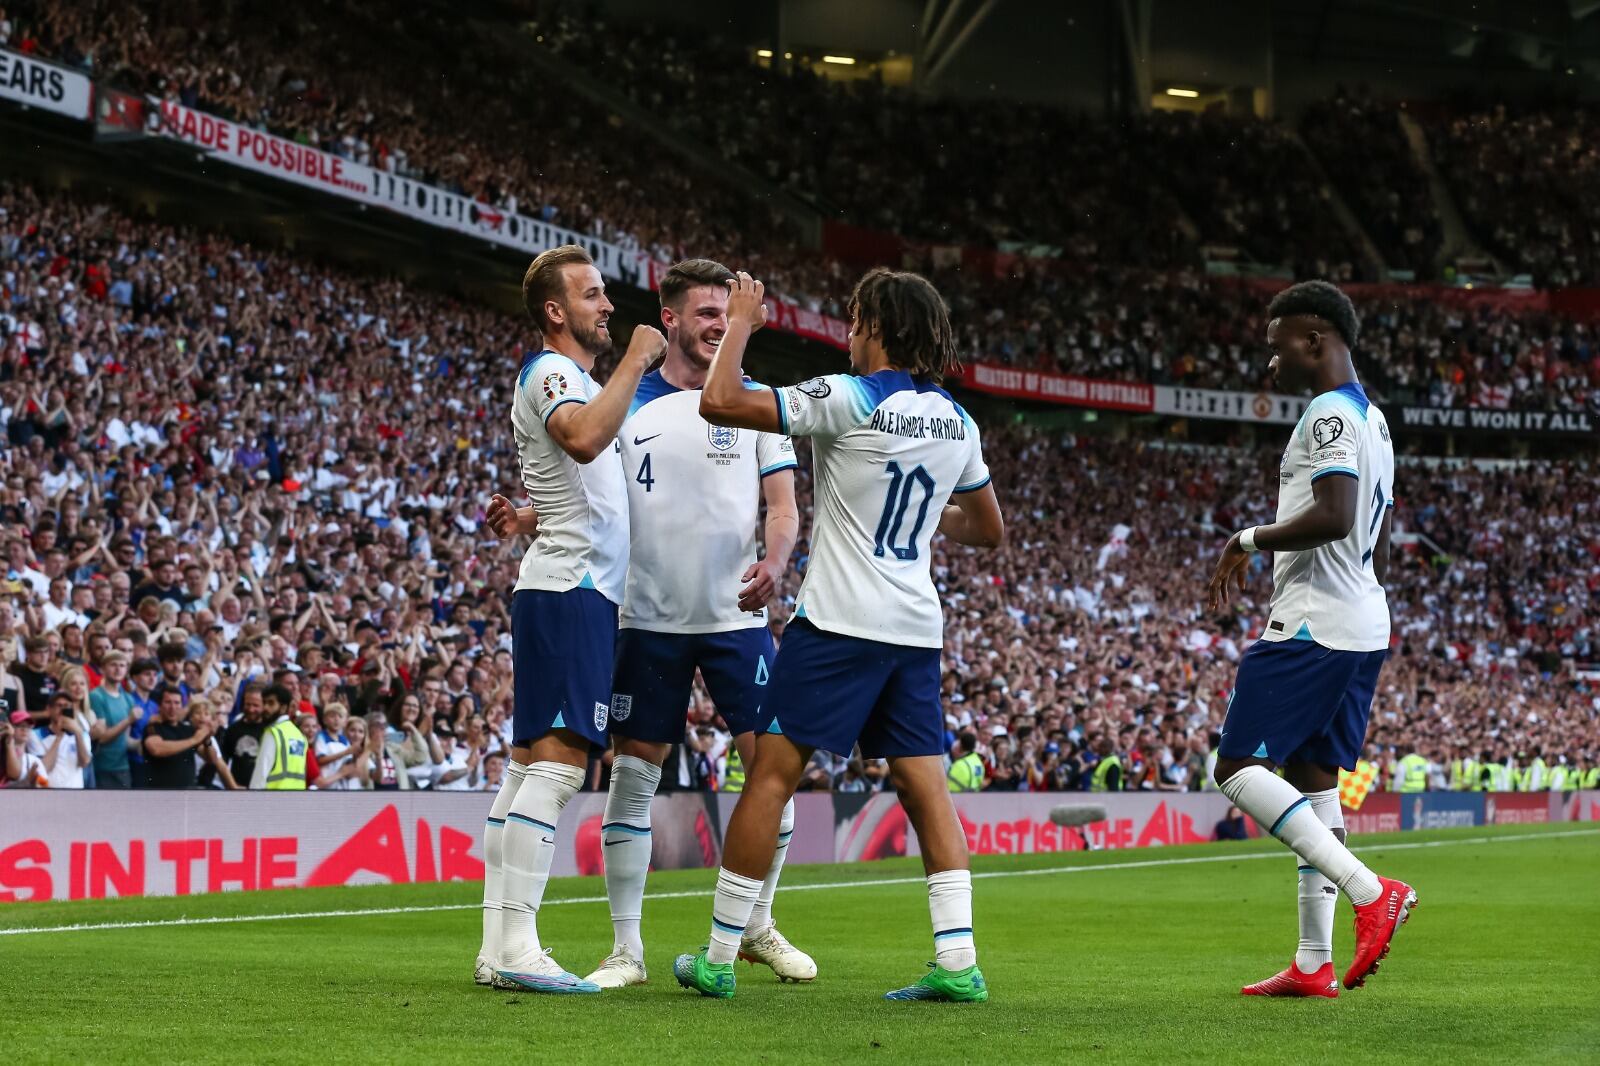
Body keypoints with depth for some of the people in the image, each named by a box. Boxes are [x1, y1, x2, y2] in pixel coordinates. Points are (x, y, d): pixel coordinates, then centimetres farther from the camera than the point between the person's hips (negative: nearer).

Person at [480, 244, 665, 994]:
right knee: (557, 762, -16)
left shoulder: (572, 378, 24)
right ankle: (516, 946, -21)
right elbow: (584, 439, -31)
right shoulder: (552, 372, -8)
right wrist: (635, 361, -22)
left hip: (566, 588, 11)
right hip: (571, 588, -11)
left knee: (529, 763, 6)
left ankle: (498, 946, 5)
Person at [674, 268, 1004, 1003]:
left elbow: (719, 401, -15)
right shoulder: (955, 421, 9)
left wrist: (741, 323, 0)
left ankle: (718, 958, 0)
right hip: (916, 630, 6)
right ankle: (958, 963, -1)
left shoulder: (849, 401, -11)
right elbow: (988, 530, 22)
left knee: (771, 773, -1)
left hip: (838, 623, -6)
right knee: (924, 786, 7)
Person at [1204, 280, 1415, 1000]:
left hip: (1312, 628, -10)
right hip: (1364, 629, 10)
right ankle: (1314, 965, 10)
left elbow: (1333, 516, -26)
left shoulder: (1331, 414, -13)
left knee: (1238, 767, -8)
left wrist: (1248, 541, -14)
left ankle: (1369, 891, -17)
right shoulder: (1374, 421, 19)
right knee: (1312, 779, 11)